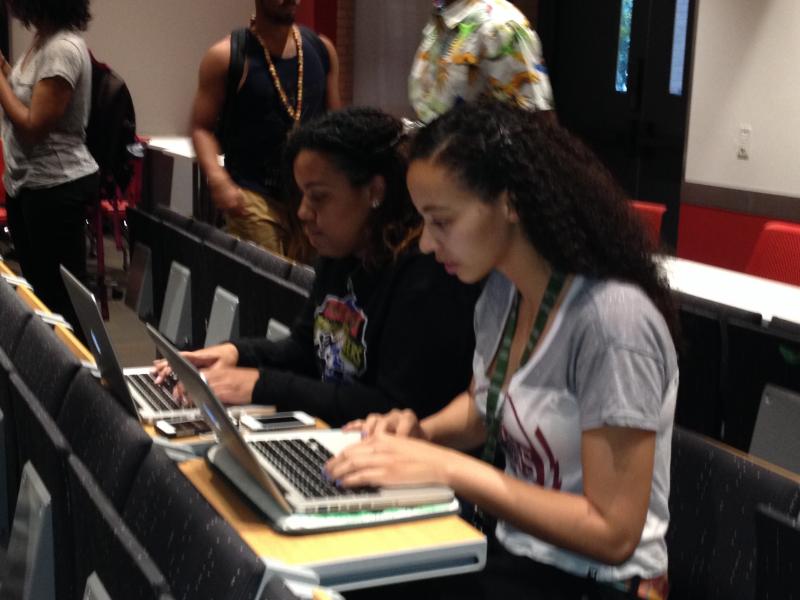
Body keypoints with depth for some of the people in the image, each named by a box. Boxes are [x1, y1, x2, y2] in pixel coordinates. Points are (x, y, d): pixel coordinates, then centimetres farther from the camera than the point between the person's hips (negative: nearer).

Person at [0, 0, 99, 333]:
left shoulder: (63, 48, -20)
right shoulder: (42, 41, 8)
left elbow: (33, 125, -21)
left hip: (56, 186, -9)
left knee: (63, 292, 1)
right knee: (38, 286, 17)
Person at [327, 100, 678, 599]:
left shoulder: (611, 320, -25)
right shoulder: (502, 289, -1)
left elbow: (613, 532, -22)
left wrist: (452, 470, -24)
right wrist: (422, 433, -3)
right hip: (509, 548, 7)